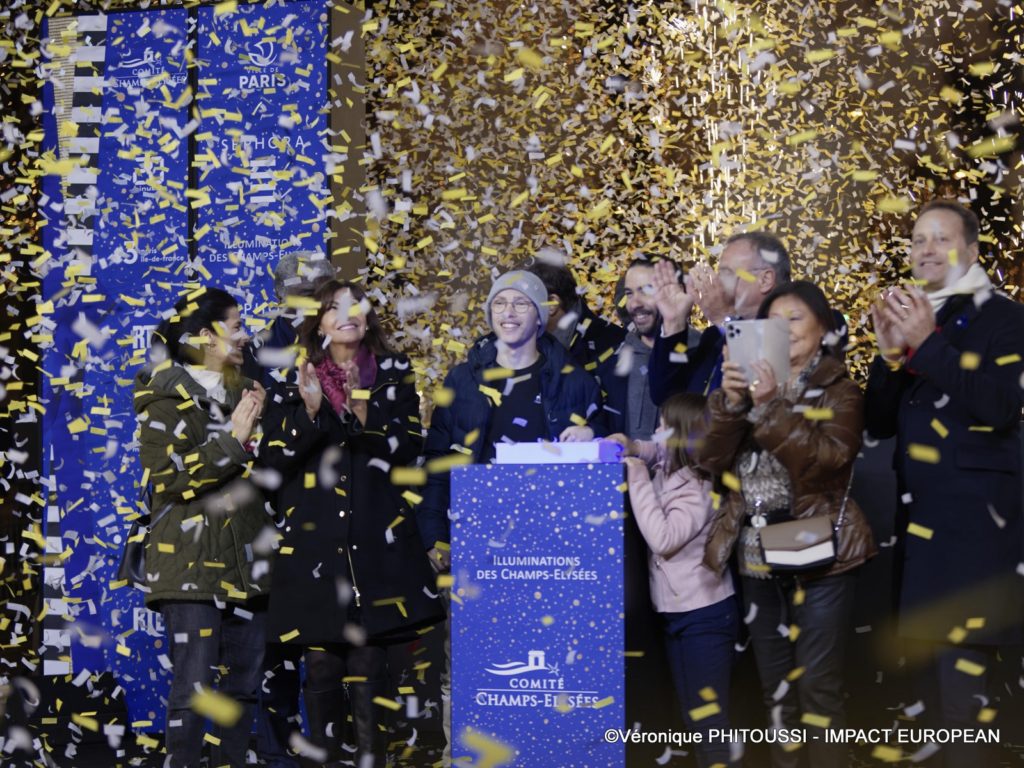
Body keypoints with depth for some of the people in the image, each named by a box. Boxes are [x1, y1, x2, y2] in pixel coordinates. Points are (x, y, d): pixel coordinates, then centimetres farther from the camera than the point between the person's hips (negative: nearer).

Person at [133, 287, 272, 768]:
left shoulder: (241, 391, 17)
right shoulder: (167, 395, -3)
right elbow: (169, 475, -14)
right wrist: (234, 439, -12)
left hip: (245, 560, 7)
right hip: (192, 561, -7)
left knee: (243, 684, 8)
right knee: (194, 683, -9)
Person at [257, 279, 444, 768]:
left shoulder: (393, 376, 12)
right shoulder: (293, 382, 9)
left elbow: (409, 447, 3)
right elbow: (272, 462, 2)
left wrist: (365, 413, -13)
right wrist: (309, 411, -12)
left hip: (376, 540, 0)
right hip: (313, 540, 0)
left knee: (368, 660, -3)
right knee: (322, 660, -3)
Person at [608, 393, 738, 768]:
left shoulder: (698, 486, -19)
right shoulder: (672, 467, 6)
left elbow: (663, 539, -27)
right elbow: (657, 451, 30)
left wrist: (638, 479, -23)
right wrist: (631, 447, 7)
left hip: (704, 615, -10)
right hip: (678, 613, 10)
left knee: (708, 715, -8)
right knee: (693, 713, 17)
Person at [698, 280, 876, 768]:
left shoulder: (840, 393, 1)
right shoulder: (751, 387, 15)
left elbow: (827, 460, -18)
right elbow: (711, 460, 3)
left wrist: (771, 408, -23)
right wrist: (731, 403, -12)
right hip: (757, 556, 5)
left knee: (818, 684, -4)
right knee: (775, 686, 13)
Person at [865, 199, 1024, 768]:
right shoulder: (909, 320, 15)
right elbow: (880, 424, 10)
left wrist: (927, 343, -22)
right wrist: (891, 352, -6)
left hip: (976, 521, -7)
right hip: (917, 517, 7)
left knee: (964, 693, -10)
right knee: (933, 675, 14)